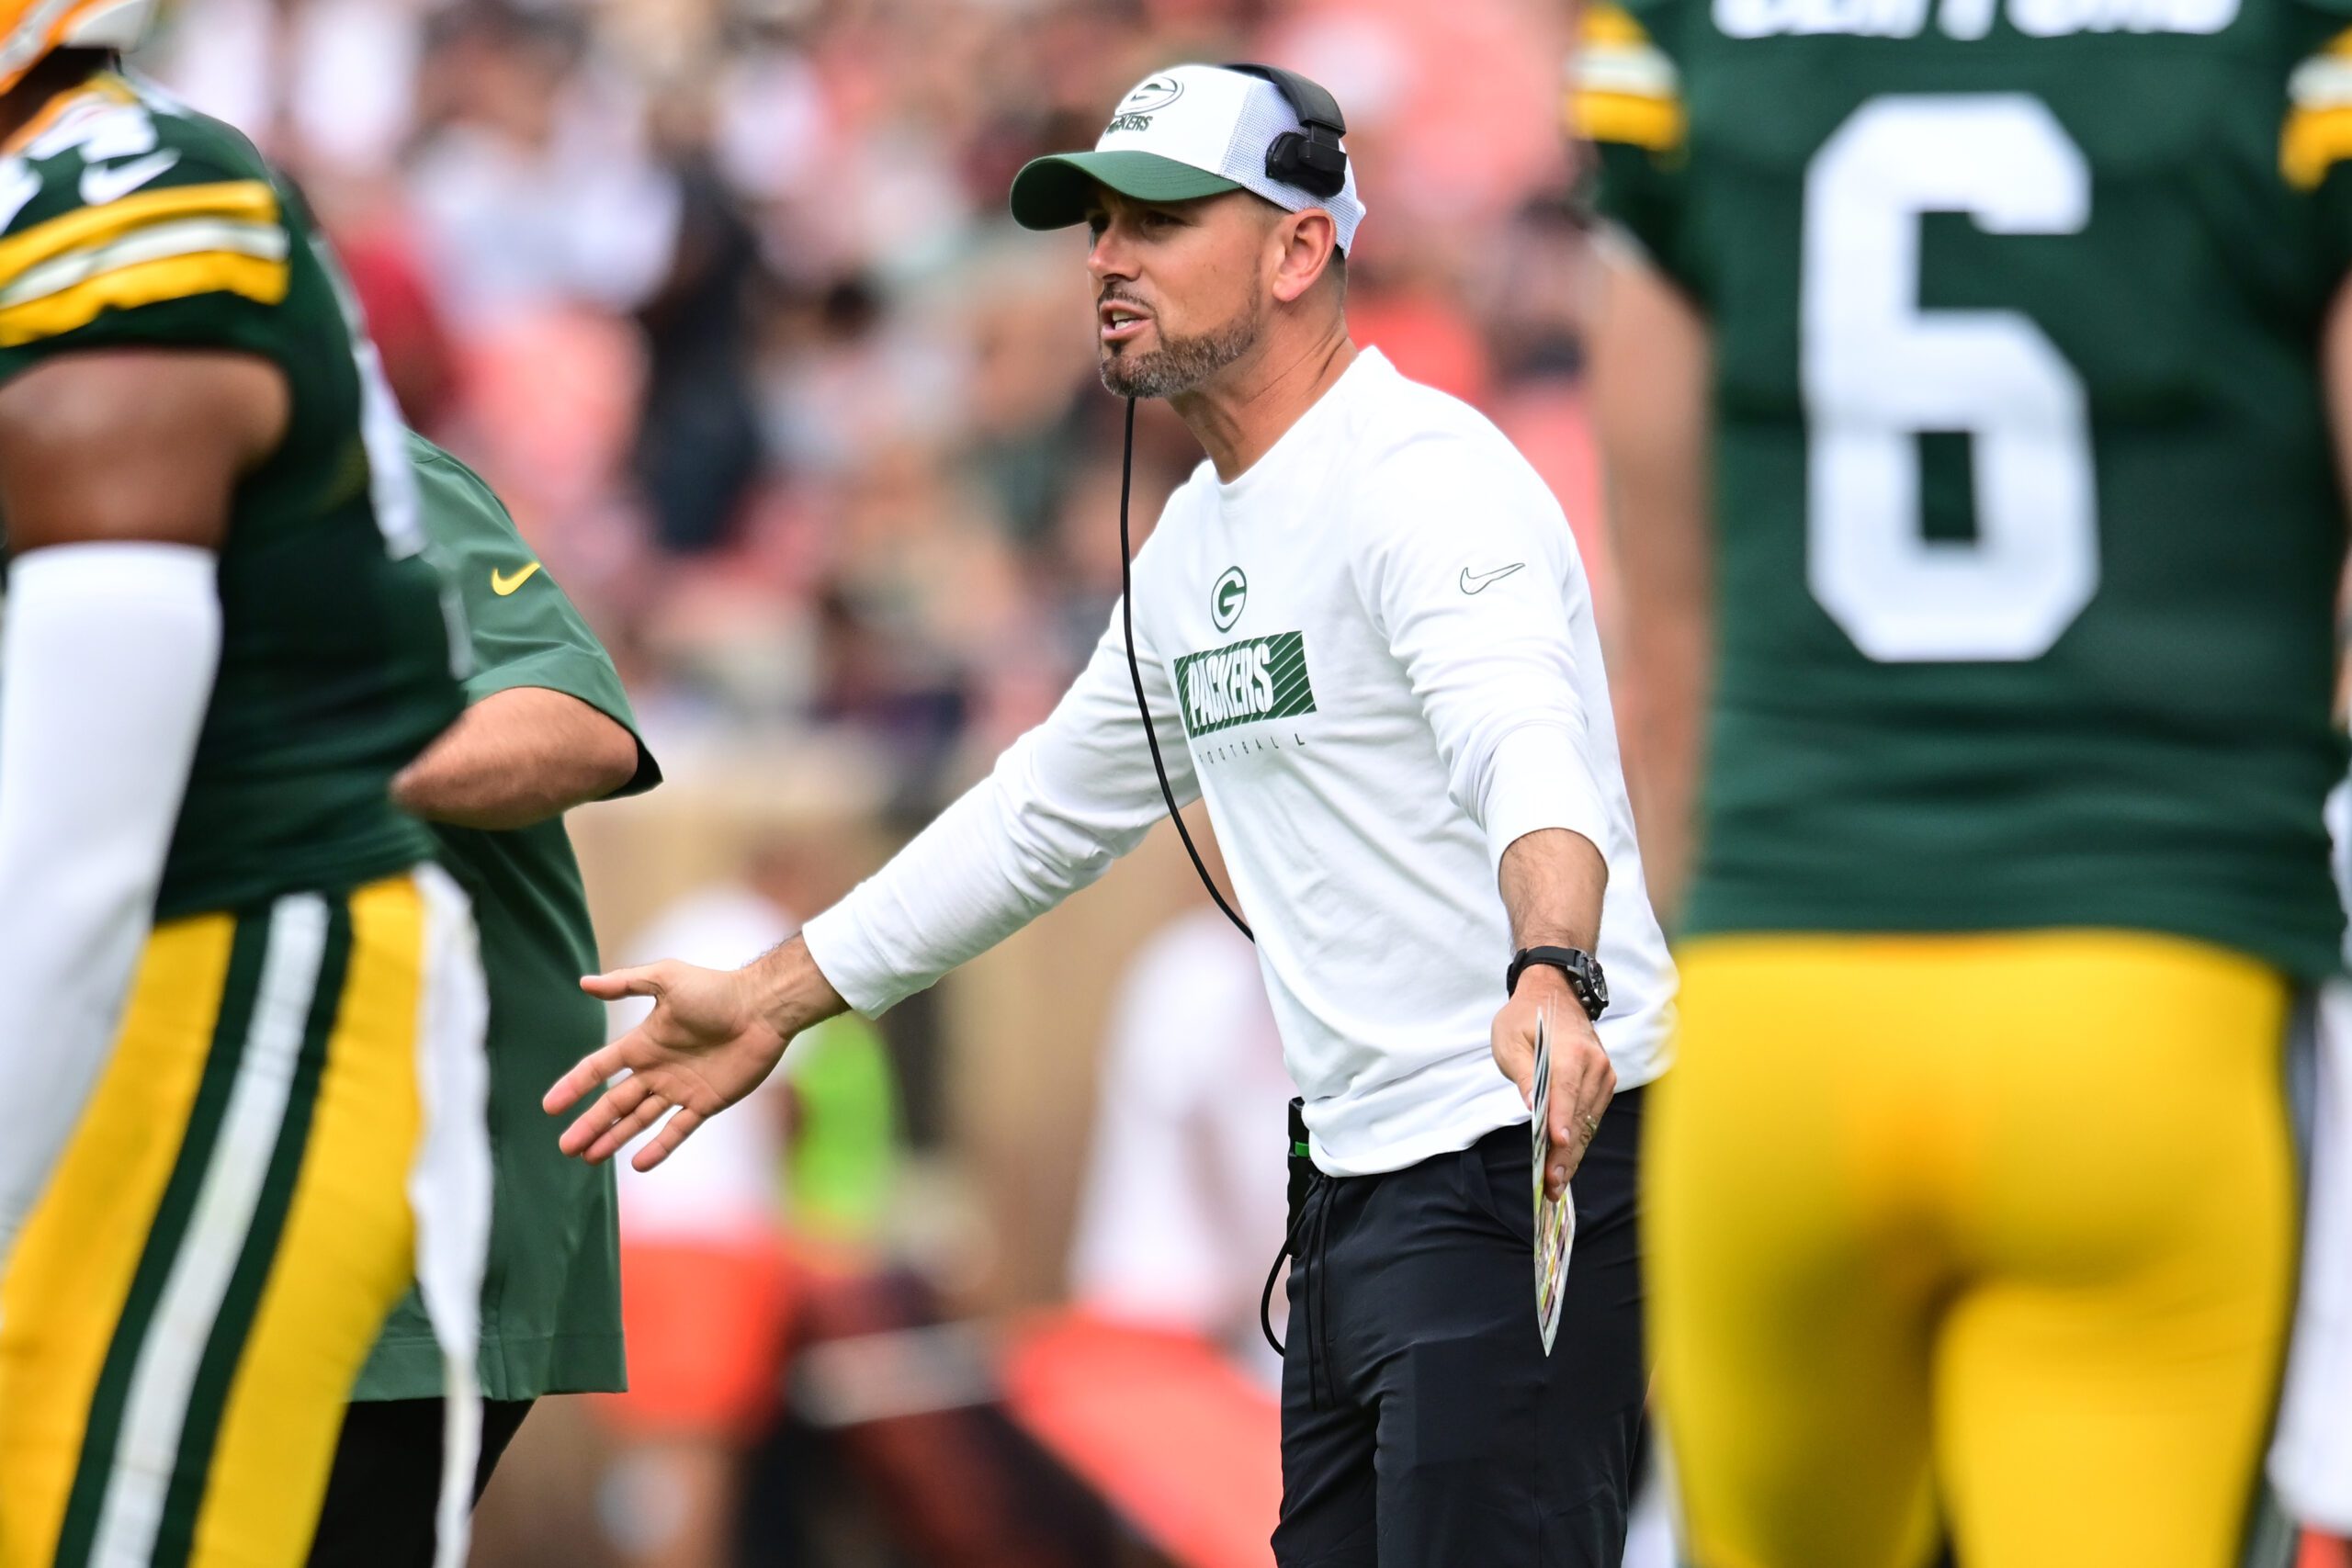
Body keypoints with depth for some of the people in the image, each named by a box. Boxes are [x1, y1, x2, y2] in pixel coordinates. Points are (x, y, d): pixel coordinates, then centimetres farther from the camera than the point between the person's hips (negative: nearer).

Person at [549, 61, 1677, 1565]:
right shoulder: (1197, 541, 17)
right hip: (1362, 1188, 10)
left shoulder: (1425, 475, -13)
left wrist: (1552, 981, -51)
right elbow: (1051, 808, 31)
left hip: (1527, 1166, -9)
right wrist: (777, 1000, 31)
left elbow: (1530, 750, -32)